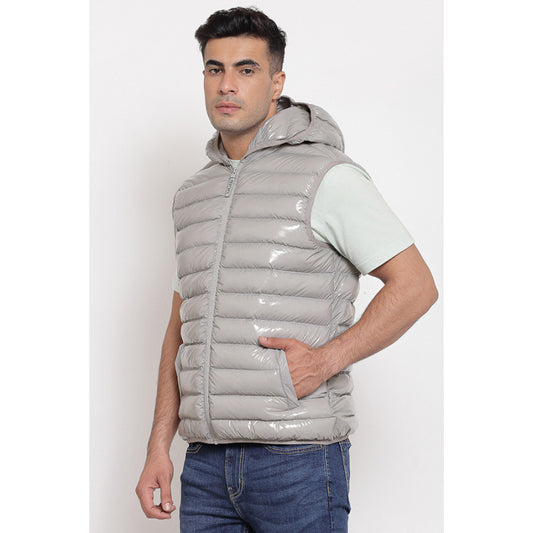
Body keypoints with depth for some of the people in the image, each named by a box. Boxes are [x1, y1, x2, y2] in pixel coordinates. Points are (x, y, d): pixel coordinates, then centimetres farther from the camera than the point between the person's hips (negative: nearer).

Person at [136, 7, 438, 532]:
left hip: (298, 458, -5)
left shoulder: (325, 176, -4)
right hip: (206, 465, 6)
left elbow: (415, 286, -6)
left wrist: (326, 359, -16)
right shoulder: (192, 195, 15)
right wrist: (158, 447, 12)